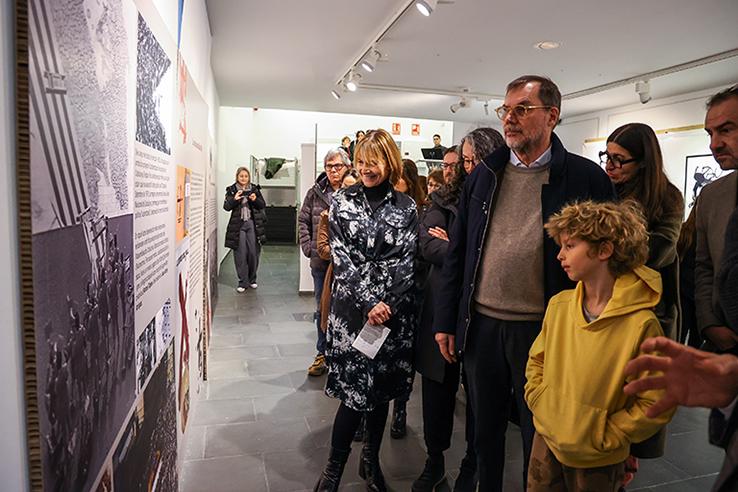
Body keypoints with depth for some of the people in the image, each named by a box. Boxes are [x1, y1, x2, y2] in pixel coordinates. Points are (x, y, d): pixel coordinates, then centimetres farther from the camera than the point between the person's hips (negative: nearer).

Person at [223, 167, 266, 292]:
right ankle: (243, 282, 8)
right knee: (240, 254, -2)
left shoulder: (255, 189, 10)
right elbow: (226, 207, 0)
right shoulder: (232, 190, 8)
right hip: (238, 225, -1)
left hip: (252, 224, 1)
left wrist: (255, 200, -11)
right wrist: (234, 199, -17)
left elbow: (263, 205, 9)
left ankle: (252, 279, 19)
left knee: (253, 252, 2)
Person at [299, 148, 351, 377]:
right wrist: (308, 247, 1)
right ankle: (323, 355, 28)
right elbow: (303, 221, 12)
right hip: (320, 263, 4)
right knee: (322, 309, 14)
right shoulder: (315, 193, 6)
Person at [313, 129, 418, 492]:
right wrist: (368, 303, -12)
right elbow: (342, 258, -3)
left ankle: (371, 461, 32)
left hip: (394, 311, 2)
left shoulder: (406, 207, 5)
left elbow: (406, 262, -1)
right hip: (352, 308, -1)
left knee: (381, 391, 11)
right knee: (354, 391, -2)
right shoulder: (343, 201, 4)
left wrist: (386, 305, -13)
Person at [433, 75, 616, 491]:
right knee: (486, 430, 19)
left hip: (542, 330, -3)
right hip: (482, 326, 4)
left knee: (539, 438, 15)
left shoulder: (586, 178, -5)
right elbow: (457, 252, 8)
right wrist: (446, 321, 6)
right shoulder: (483, 175, 6)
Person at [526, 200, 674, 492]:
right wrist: (538, 402, -1)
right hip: (546, 440, 4)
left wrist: (605, 437, -13)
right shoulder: (558, 305, -3)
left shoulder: (640, 324, -19)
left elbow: (658, 404, -15)